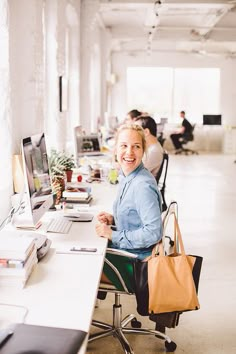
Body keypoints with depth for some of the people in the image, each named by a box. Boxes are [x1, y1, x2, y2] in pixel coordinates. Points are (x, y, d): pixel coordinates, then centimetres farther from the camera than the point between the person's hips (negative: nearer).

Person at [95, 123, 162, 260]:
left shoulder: (143, 186, -25)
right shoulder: (125, 176, 4)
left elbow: (153, 232, -28)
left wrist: (113, 235, -22)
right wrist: (113, 219, 0)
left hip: (137, 258, -8)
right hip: (123, 248, 8)